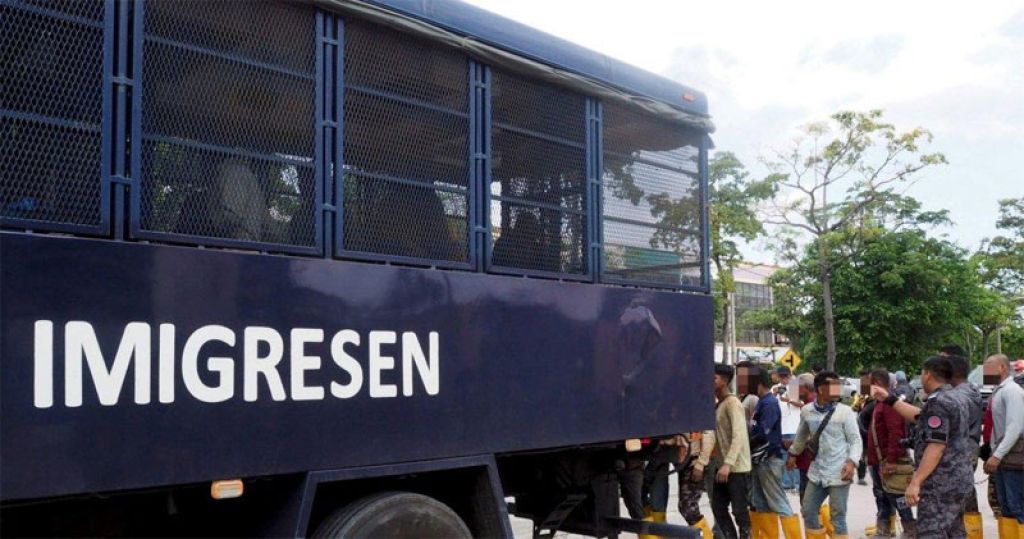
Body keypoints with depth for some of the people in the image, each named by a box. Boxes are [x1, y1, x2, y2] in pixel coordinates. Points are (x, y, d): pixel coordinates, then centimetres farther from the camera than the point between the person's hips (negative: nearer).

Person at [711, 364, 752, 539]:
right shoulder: (718, 404, 13)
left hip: (737, 467, -9)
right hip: (723, 465, 9)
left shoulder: (732, 403, -15)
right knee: (718, 507, 12)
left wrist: (727, 464, -30)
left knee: (739, 510, -2)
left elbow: (739, 436, -24)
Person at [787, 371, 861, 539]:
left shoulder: (844, 411, -9)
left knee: (837, 516, 2)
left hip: (838, 473, -5)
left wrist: (852, 462, -20)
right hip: (817, 472, 5)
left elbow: (856, 440, -7)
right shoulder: (806, 411, 3)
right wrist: (793, 454, 28)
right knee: (808, 511, 12)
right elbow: (801, 436, 21)